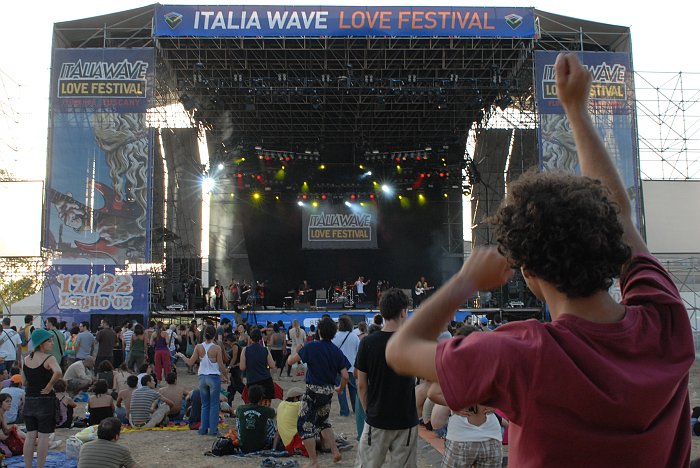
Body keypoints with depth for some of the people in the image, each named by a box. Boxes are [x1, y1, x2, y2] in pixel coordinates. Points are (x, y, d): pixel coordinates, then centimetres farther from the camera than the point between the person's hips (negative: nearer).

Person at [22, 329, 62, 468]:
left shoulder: (26, 359, 7)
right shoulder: (49, 358, -14)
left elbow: (25, 379, 16)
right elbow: (58, 373, -32)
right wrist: (49, 386, -18)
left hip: (29, 400, 6)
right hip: (45, 400, -6)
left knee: (30, 435, 12)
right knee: (43, 437, 2)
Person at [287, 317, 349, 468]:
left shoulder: (311, 347, -13)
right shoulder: (337, 351, -1)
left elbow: (290, 361, -10)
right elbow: (345, 376, -2)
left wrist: (295, 351, 11)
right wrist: (340, 389, 18)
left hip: (313, 390, -5)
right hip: (329, 391, 5)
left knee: (305, 425, 6)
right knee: (322, 421, 27)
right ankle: (335, 451, 18)